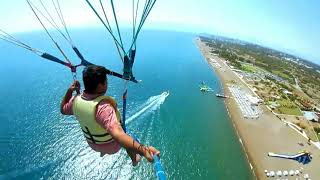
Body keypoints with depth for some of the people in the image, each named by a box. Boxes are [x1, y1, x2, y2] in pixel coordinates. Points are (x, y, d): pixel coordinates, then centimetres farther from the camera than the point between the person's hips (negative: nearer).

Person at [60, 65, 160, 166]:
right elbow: (117, 134, -58)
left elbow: (63, 110, 3)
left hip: (92, 144, 6)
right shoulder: (102, 107, -44)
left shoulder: (76, 100, -21)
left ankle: (102, 151, 68)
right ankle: (134, 160, 52)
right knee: (129, 142, 26)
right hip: (111, 146, -5)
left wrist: (69, 91, -4)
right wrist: (142, 150, -67)